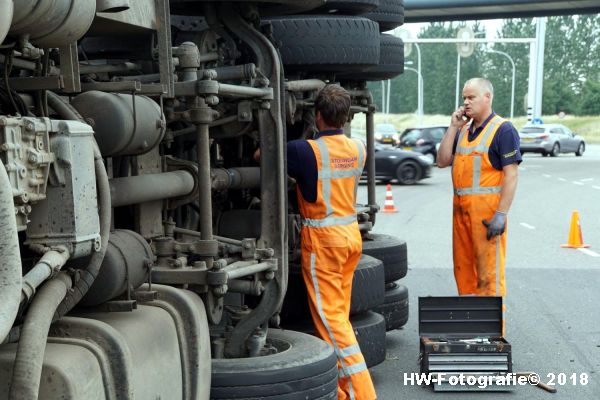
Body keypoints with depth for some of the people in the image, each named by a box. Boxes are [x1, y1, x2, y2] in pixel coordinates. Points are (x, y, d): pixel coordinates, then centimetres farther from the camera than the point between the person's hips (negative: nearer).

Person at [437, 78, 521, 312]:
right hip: (460, 208, 8)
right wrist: (453, 127, 3)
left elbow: (511, 174, -12)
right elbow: (442, 161, 9)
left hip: (486, 210, -8)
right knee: (463, 267, 14)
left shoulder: (502, 129, -7)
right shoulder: (464, 130, 16)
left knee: (488, 271, -5)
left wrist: (501, 214, -20)